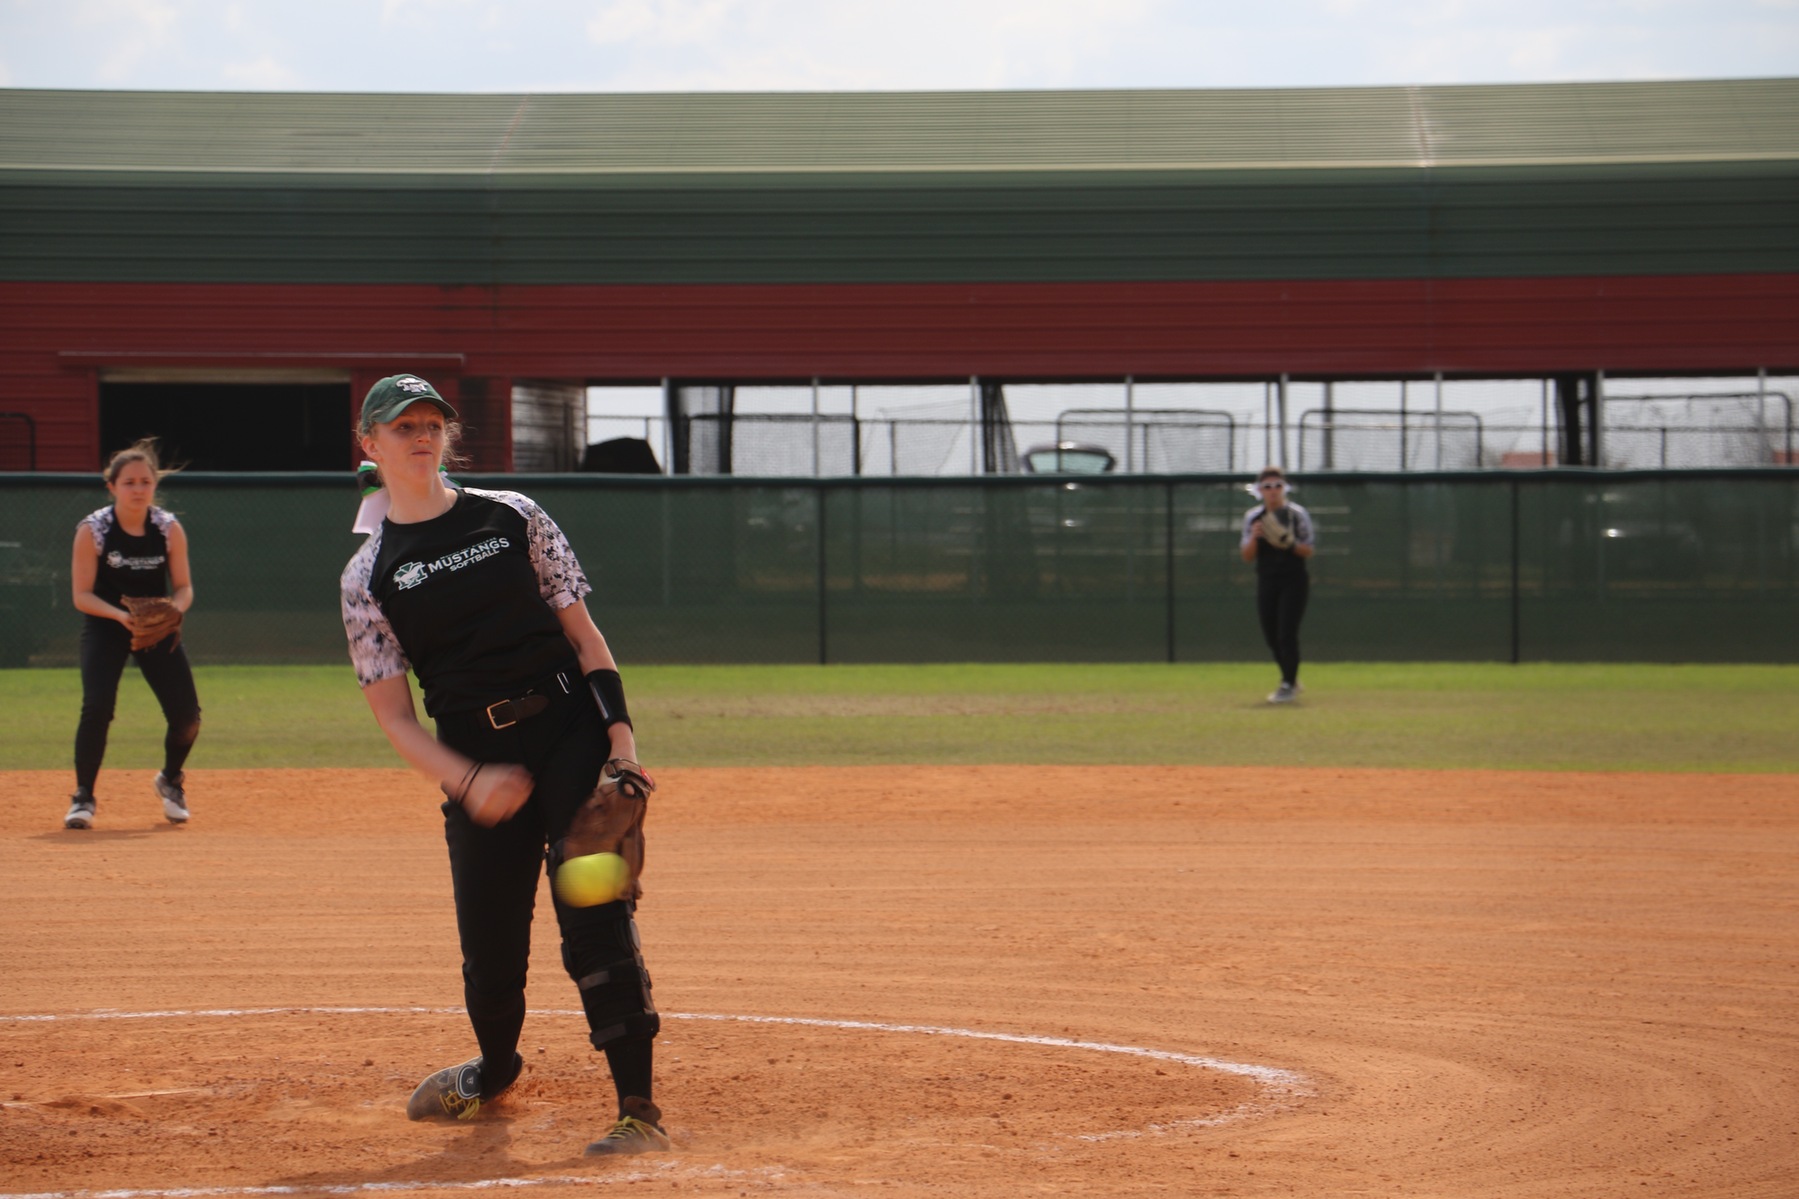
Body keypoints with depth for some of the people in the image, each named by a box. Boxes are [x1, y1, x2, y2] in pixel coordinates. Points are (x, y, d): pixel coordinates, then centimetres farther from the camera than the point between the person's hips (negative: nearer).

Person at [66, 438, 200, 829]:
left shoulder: (170, 528, -9)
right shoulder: (92, 530, -15)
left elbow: (184, 588, -4)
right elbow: (82, 595, -14)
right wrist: (120, 616, -30)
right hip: (105, 626, -2)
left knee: (187, 717, -5)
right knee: (97, 708, -23)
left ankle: (171, 780, 26)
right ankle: (83, 797, -7)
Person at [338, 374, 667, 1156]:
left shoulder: (513, 518, 6)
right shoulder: (368, 576, 4)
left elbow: (582, 633, 7)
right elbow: (394, 716, 1)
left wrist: (621, 736, -5)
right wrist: (469, 782, -14)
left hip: (572, 732, -1)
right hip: (474, 761, 1)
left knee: (595, 916, -13)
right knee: (489, 941, 4)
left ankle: (638, 1106, -12)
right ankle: (495, 1070, 36)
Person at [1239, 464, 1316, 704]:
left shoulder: (1297, 514, -3)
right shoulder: (1252, 518, 6)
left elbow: (1309, 550, -4)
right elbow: (1247, 556, 3)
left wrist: (1289, 543, -23)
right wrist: (1254, 537, -16)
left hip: (1294, 580, -4)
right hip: (1266, 582, 4)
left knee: (1287, 633, -13)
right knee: (1271, 636, 8)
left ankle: (1288, 686, -7)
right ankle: (1290, 680, 28)